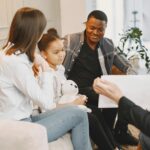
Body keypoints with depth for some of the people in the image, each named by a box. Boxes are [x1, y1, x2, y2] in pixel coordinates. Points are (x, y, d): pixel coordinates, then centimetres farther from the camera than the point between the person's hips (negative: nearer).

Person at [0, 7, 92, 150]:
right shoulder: (16, 62, -24)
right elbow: (45, 101, -19)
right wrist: (45, 68, -9)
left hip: (19, 121, 9)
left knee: (77, 114, 12)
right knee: (78, 114, -4)